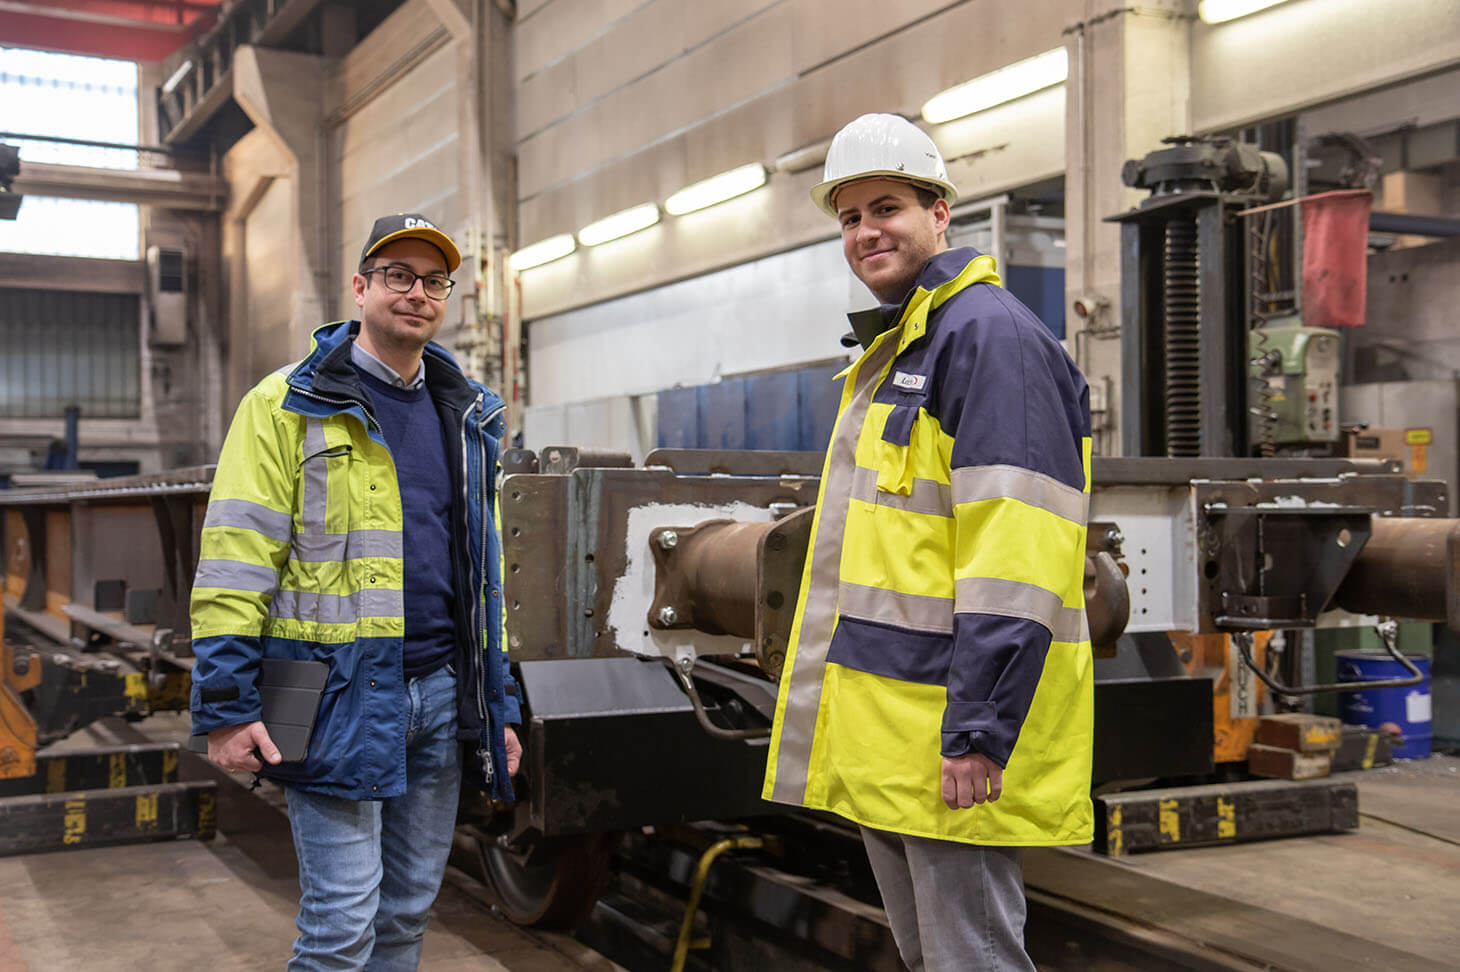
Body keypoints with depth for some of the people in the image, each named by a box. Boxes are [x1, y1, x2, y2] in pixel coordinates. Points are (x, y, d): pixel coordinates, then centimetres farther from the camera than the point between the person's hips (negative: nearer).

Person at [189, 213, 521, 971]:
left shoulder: (466, 417, 16)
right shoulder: (289, 405, -3)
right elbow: (235, 559, -9)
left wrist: (499, 704, 17)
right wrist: (225, 704, -15)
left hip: (439, 694, 6)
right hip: (339, 697, -6)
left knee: (408, 910, 13)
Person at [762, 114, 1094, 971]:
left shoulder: (989, 334, -13)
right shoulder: (890, 347, 18)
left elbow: (1015, 558, -21)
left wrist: (979, 730, -25)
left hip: (946, 736, -10)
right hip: (880, 736, 10)